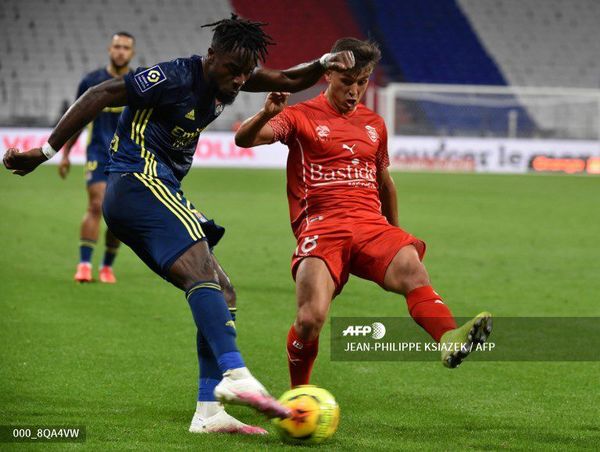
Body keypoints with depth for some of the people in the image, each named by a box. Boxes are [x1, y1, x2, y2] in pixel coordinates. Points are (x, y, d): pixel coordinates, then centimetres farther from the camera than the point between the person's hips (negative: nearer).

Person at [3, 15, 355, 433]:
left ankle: (209, 410, -1)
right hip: (140, 180, -10)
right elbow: (100, 96, -12)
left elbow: (289, 81, 24)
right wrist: (47, 152, -12)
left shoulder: (228, 79, 13)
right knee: (201, 269, -29)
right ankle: (234, 373, -47)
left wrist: (325, 64, 3)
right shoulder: (174, 78, -13)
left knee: (219, 294, 4)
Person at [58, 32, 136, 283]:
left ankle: (107, 267, 15)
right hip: (98, 154, -1)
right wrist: (65, 154, 10)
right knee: (96, 206, -16)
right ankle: (84, 265, -15)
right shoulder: (91, 82, 3)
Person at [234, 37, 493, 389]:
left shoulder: (375, 125, 23)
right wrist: (268, 113, -27)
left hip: (372, 225, 3)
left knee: (412, 268, -30)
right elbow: (244, 139, -6)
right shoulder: (302, 117, 8)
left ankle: (451, 340, -56)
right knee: (311, 319, -22)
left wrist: (395, 235, 39)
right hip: (321, 226, -3)